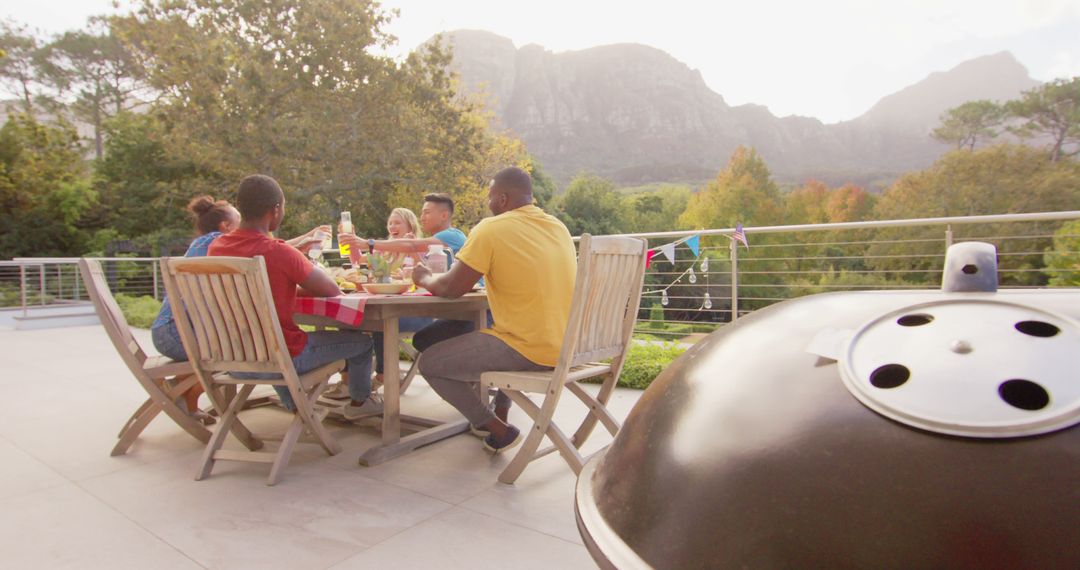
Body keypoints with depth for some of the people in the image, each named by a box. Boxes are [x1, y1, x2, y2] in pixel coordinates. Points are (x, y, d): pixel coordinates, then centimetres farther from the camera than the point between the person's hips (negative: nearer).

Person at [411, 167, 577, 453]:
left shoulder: (491, 229, -11)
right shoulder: (559, 227, 10)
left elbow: (451, 289, -7)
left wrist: (424, 278, 13)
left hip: (530, 351, -8)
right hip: (567, 346, 8)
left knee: (429, 363, 7)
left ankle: (498, 429, 11)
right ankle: (501, 411, 33)